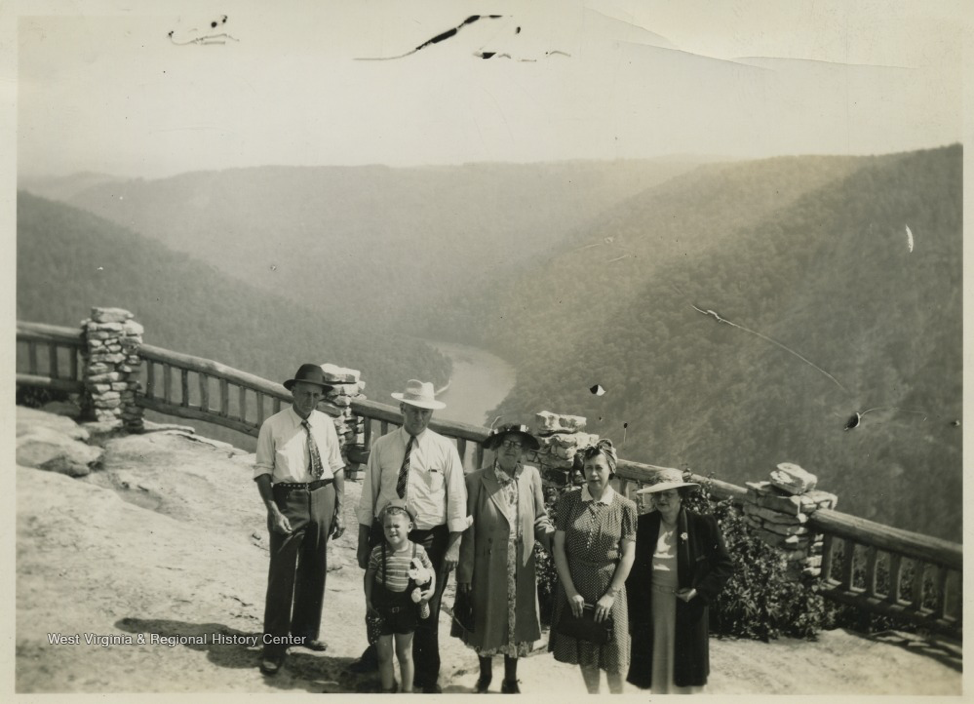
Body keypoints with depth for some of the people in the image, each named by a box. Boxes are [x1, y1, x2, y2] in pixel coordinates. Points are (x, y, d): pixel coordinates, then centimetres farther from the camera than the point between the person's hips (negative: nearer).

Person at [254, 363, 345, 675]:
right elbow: (262, 472, -9)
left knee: (315, 571, 18)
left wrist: (339, 510, 2)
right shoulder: (273, 426, -9)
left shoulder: (326, 424, 2)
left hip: (322, 499, 5)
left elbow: (337, 468, 6)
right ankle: (274, 646, 10)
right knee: (282, 574, -3)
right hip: (288, 500, -4)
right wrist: (274, 511, -18)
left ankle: (305, 631, 38)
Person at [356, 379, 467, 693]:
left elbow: (457, 499, -3)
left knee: (427, 611, 8)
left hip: (431, 538, -1)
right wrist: (363, 544, 3)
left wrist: (453, 546, -6)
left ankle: (427, 678, 27)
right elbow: (368, 497, 2)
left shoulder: (445, 448, -4)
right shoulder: (382, 446, -1)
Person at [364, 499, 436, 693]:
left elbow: (429, 569, 6)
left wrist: (431, 587, -9)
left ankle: (407, 691, 28)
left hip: (406, 609, 0)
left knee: (405, 654, 14)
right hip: (382, 608, 0)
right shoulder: (378, 551, -13)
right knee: (384, 655, 11)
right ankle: (387, 690, 27)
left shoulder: (418, 551, -11)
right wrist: (368, 599, -2)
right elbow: (369, 574, 0)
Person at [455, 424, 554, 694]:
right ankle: (485, 677, 39)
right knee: (485, 623, 15)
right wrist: (465, 571, -9)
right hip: (486, 568, -2)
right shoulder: (476, 480, -11)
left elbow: (539, 518, 4)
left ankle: (511, 681, 34)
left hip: (521, 570, 2)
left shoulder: (531, 476, -4)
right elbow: (468, 530, -9)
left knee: (516, 624, 14)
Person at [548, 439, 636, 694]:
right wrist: (571, 591, -9)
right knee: (584, 653, 12)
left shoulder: (625, 507, -5)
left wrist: (611, 594, -10)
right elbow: (559, 546, -4)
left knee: (612, 656, 6)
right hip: (575, 586, 1)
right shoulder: (569, 500, -4)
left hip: (608, 588, -1)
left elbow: (628, 554, -4)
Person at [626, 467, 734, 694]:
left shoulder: (703, 525, -10)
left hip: (687, 606, -2)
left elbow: (725, 566, -3)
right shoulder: (644, 525, -4)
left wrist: (699, 592, -13)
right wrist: (634, 606, -2)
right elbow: (634, 568, 4)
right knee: (656, 665, 11)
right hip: (652, 606, 2)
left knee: (684, 674, 9)